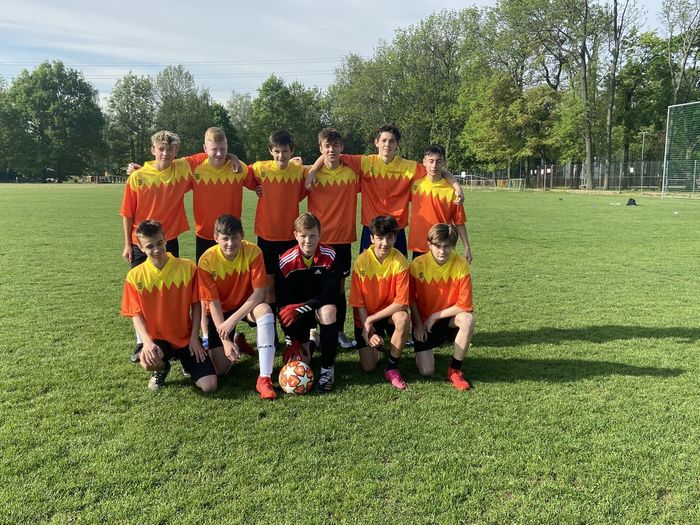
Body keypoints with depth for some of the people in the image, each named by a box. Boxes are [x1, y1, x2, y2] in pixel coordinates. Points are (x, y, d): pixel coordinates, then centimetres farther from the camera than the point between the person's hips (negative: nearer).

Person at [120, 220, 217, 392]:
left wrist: (194, 337, -8)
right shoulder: (135, 276, -6)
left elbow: (196, 305, -1)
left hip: (186, 338, 0)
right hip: (156, 339, 0)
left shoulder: (187, 267, -8)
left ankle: (186, 361, 21)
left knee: (210, 386, -13)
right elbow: (136, 315, -5)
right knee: (148, 362, -37)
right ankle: (162, 368, 5)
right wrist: (147, 342, -21)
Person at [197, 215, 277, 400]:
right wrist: (225, 340, -23)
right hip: (220, 311, 1)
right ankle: (236, 342, 27)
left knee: (265, 311, -37)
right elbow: (213, 302, -17)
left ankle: (264, 378, -35)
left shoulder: (252, 252, -21)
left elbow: (259, 292, -22)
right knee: (220, 369, -8)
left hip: (247, 305, 0)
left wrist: (233, 319, -30)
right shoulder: (207, 260, -20)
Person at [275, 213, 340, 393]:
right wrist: (292, 339, -15)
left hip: (321, 306, -1)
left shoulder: (329, 256, -18)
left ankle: (328, 369, -23)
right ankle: (304, 340, 32)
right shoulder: (286, 262, -16)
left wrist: (300, 308, -30)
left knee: (328, 310, -37)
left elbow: (330, 295, -20)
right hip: (295, 311, 1)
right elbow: (283, 302, -11)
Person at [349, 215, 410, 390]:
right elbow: (358, 301, -10)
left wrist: (372, 319, -21)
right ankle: (376, 342, 29)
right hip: (366, 318, 1)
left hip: (389, 313, -1)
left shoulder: (399, 261, -19)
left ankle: (392, 367, -14)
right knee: (368, 367, -7)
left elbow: (401, 302, -22)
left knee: (402, 318, -36)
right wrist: (367, 329, -16)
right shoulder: (361, 261, -16)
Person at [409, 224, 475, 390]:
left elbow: (464, 305, -19)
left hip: (448, 317, 1)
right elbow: (411, 299, -3)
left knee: (468, 319, -35)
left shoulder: (461, 265, -18)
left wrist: (435, 317, -16)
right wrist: (418, 324, -8)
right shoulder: (418, 264, -16)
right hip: (424, 321, 0)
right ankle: (425, 348, 26)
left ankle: (454, 370, -15)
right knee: (426, 371, -12)